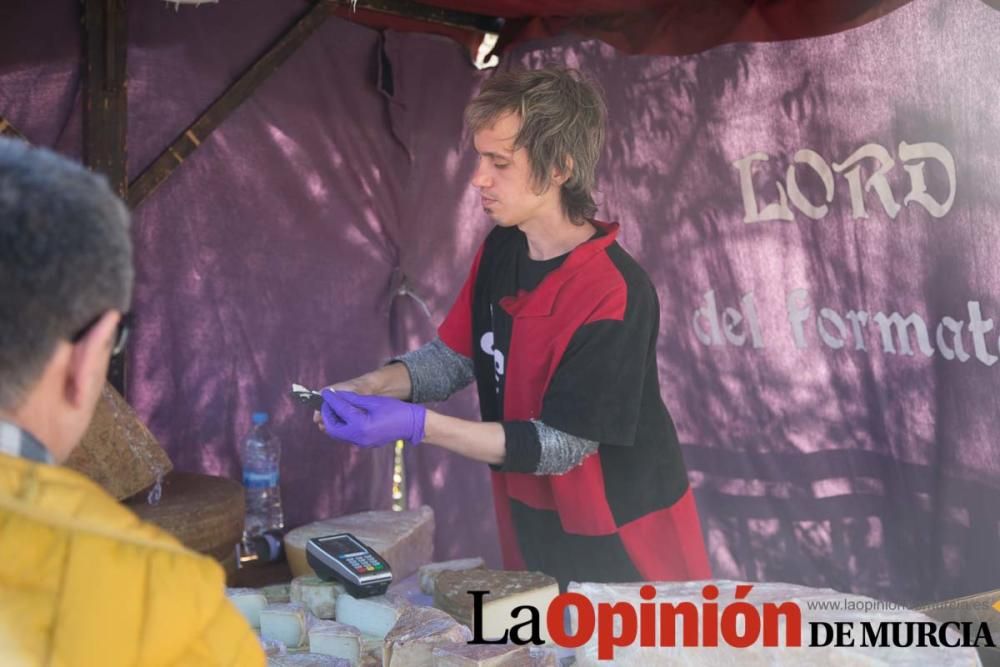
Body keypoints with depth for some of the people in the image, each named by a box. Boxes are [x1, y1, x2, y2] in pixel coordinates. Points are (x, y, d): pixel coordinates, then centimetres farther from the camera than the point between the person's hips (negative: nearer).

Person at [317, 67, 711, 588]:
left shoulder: (614, 294, -27)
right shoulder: (499, 251, -3)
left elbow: (559, 446, -26)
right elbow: (455, 354, 7)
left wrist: (415, 423, -31)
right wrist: (370, 387, -12)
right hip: (533, 527, 7)